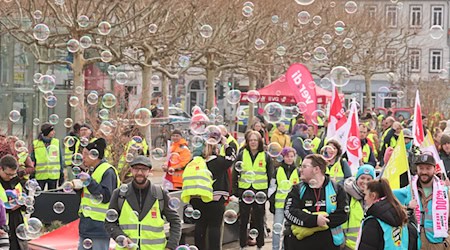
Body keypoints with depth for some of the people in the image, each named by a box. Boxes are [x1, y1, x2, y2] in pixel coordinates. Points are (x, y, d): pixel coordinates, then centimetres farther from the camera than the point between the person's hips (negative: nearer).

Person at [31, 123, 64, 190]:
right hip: (40, 176, -2)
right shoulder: (36, 144, -1)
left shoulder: (57, 142, 4)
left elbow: (61, 159, 8)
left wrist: (62, 174, 5)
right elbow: (32, 160, 4)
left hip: (53, 175, 2)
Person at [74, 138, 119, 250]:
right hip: (86, 225, 9)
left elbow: (105, 197, -21)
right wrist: (78, 186, 2)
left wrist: (88, 182, -20)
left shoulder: (108, 171, -12)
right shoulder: (90, 170, 17)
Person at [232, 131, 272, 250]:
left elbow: (270, 175, 6)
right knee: (243, 220, 6)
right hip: (244, 191, 0)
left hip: (260, 191, 0)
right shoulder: (242, 155, 3)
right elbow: (235, 173, 5)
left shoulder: (266, 156, 3)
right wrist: (235, 190, -1)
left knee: (259, 220, 6)